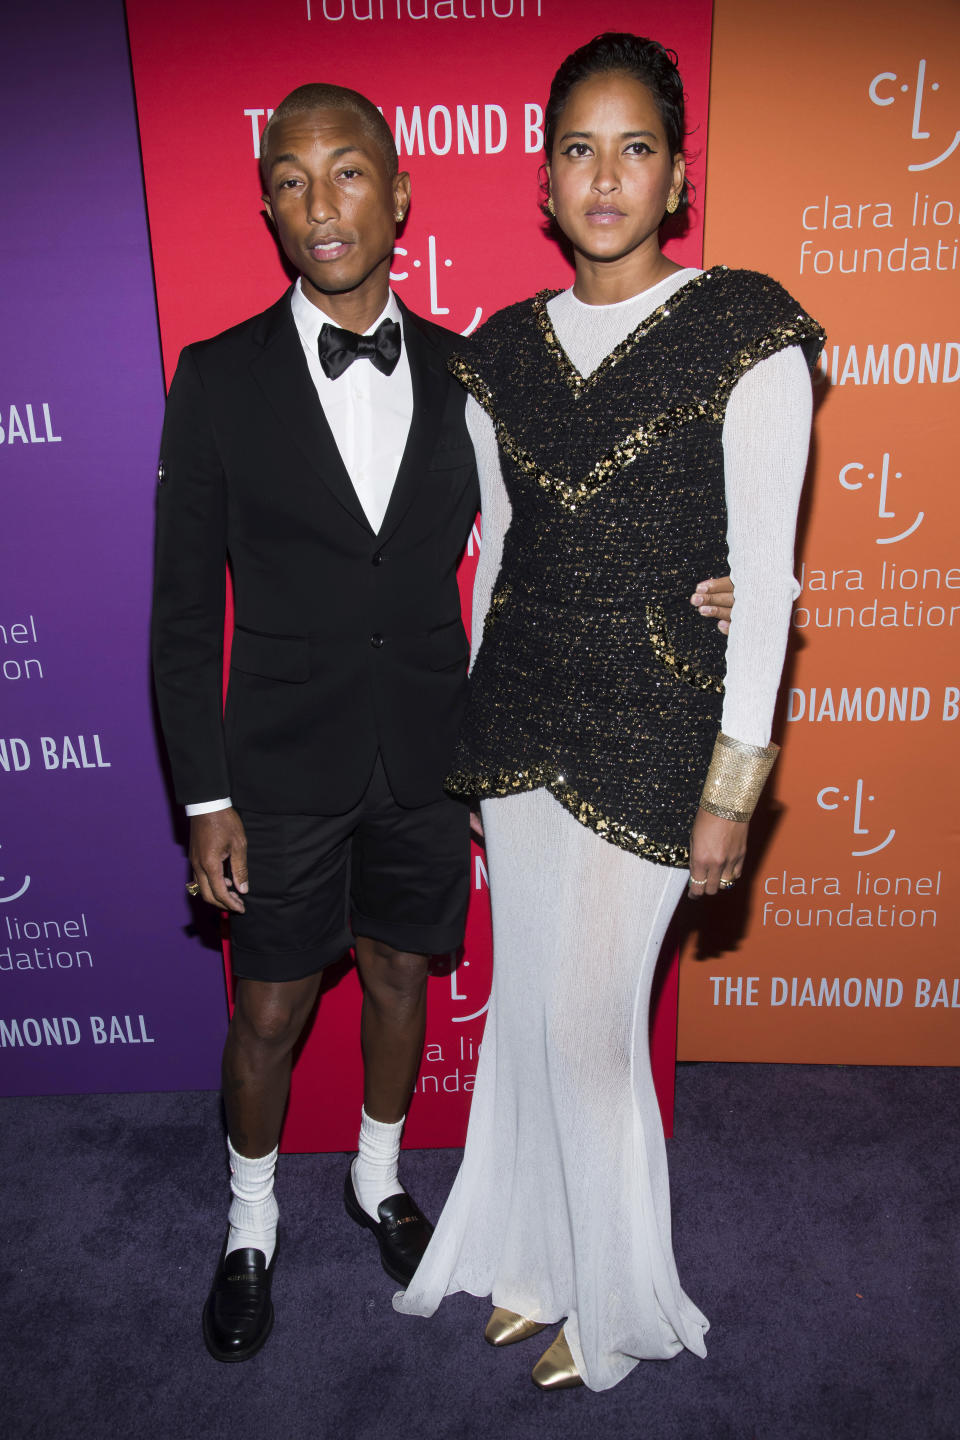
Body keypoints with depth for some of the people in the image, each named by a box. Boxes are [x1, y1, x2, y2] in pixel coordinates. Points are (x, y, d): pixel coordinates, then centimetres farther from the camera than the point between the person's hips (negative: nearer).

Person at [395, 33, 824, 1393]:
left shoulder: (745, 333, -7)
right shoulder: (501, 349, 8)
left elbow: (766, 575, -9)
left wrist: (733, 784, -11)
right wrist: (467, 728, 14)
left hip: (650, 735, -5)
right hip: (518, 721, 5)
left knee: (591, 1025, 3)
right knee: (527, 1005, 15)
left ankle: (616, 1298, 32)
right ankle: (539, 1254, 41)